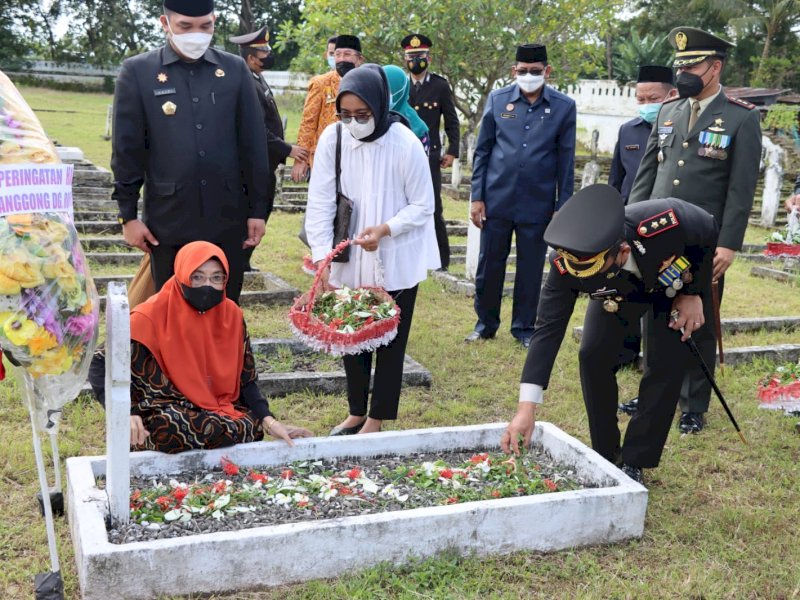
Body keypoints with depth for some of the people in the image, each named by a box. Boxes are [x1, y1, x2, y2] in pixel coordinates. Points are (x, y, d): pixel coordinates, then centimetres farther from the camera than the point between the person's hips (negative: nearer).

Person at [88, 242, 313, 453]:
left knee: (250, 428, -26)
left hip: (222, 412, 3)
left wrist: (269, 421, -11)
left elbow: (245, 380, 4)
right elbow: (101, 366, -13)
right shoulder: (153, 316, -14)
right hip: (166, 415, -3)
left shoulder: (231, 315, -1)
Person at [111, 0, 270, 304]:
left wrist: (258, 209, 3)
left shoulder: (235, 69, 4)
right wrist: (128, 214, -2)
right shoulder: (137, 71, -1)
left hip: (227, 217, 1)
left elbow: (254, 145, 5)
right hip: (168, 220, -1)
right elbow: (127, 150, 0)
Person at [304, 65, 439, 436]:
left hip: (396, 262, -3)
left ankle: (377, 419, 20)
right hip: (349, 261, 3)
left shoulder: (405, 144, -17)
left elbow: (423, 206, -9)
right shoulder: (332, 138, -11)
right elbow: (320, 204, -9)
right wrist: (322, 258, -18)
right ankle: (356, 412, 29)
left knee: (390, 340, 6)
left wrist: (385, 229, -25)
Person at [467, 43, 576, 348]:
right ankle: (486, 324, 25)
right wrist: (477, 197, 0)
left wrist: (562, 207, 0)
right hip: (496, 200, 1)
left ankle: (524, 328, 24)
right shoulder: (497, 99, 2)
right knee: (489, 266, 9)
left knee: (531, 270, 8)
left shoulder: (564, 107, -1)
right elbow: (482, 151, 5)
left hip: (538, 204, -1)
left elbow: (566, 161, 2)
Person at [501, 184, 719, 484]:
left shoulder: (668, 221, -45)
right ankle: (604, 456, 9)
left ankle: (634, 462, 4)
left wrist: (693, 293, -18)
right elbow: (548, 329, -35)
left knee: (666, 364, -12)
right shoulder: (566, 262, -38)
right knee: (593, 356, -11)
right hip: (619, 289, 2)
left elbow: (710, 232, -21)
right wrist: (526, 408, -40)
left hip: (679, 282, -1)